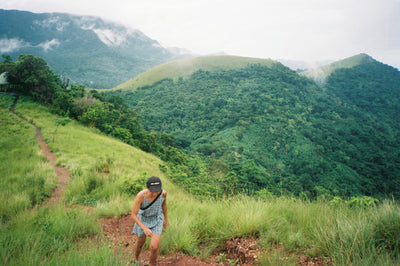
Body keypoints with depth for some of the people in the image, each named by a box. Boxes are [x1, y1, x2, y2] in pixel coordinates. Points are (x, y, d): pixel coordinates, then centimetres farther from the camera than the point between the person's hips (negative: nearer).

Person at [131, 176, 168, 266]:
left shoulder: (163, 192, -27)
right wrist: (144, 228, -42)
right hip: (143, 220, 0)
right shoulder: (140, 195, -35)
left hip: (156, 220, 1)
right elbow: (133, 215, -29)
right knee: (141, 242, 24)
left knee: (154, 247, -9)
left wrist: (166, 219, 10)